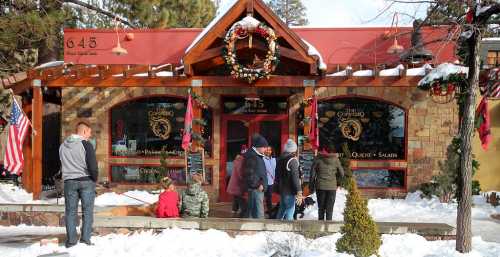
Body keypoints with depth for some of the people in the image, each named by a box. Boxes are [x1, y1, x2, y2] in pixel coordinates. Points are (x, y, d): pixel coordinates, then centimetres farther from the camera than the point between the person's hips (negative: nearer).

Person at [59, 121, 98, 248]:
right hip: (86, 181, -4)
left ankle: (71, 241, 9)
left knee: (70, 211, 9)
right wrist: (95, 179, 0)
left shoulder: (63, 146, 10)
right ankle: (85, 240, 2)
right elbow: (93, 165, -15)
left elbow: (62, 164, 14)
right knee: (87, 211, 3)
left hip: (69, 181, 4)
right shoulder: (86, 144, -10)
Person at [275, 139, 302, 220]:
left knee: (282, 209, 21)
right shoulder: (293, 160, -16)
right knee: (290, 210, -3)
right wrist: (299, 192, -19)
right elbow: (295, 178, -20)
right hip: (290, 192, -8)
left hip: (281, 189, 8)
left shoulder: (280, 159, 9)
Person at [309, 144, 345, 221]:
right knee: (329, 209, 4)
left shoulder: (318, 158, -3)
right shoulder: (335, 160, -2)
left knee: (321, 208, 14)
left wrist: (311, 186, 8)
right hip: (332, 187, -1)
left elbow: (312, 174, 0)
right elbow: (342, 173, 4)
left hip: (320, 186, 1)